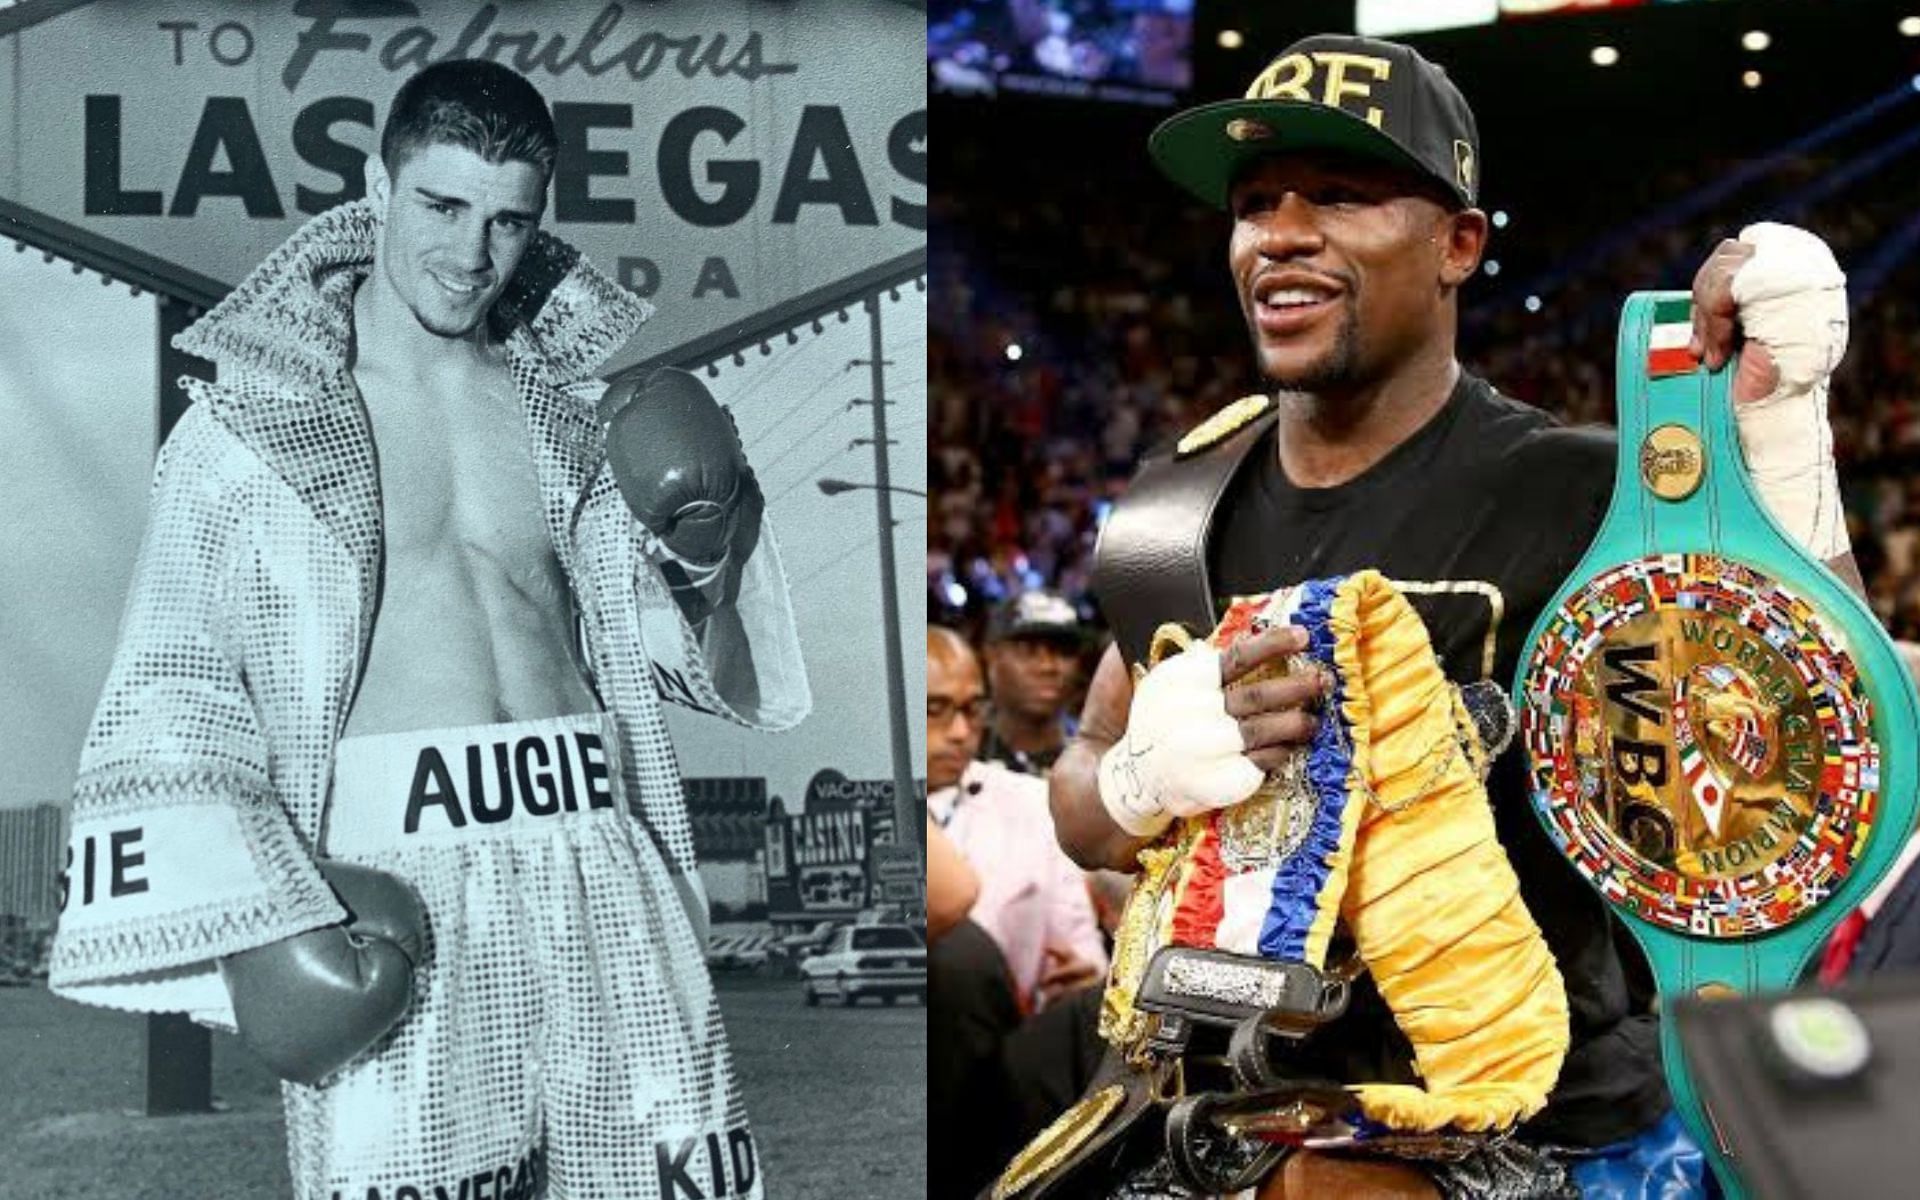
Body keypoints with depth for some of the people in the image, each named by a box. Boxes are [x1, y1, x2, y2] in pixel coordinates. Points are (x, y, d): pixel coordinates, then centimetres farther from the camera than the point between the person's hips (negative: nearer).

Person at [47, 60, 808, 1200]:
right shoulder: (250, 422, 5)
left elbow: (664, 648, 24)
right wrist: (255, 918, -11)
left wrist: (700, 549, 3)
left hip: (596, 851, 4)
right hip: (393, 867, -3)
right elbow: (172, 699, 1)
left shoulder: (569, 412, 16)